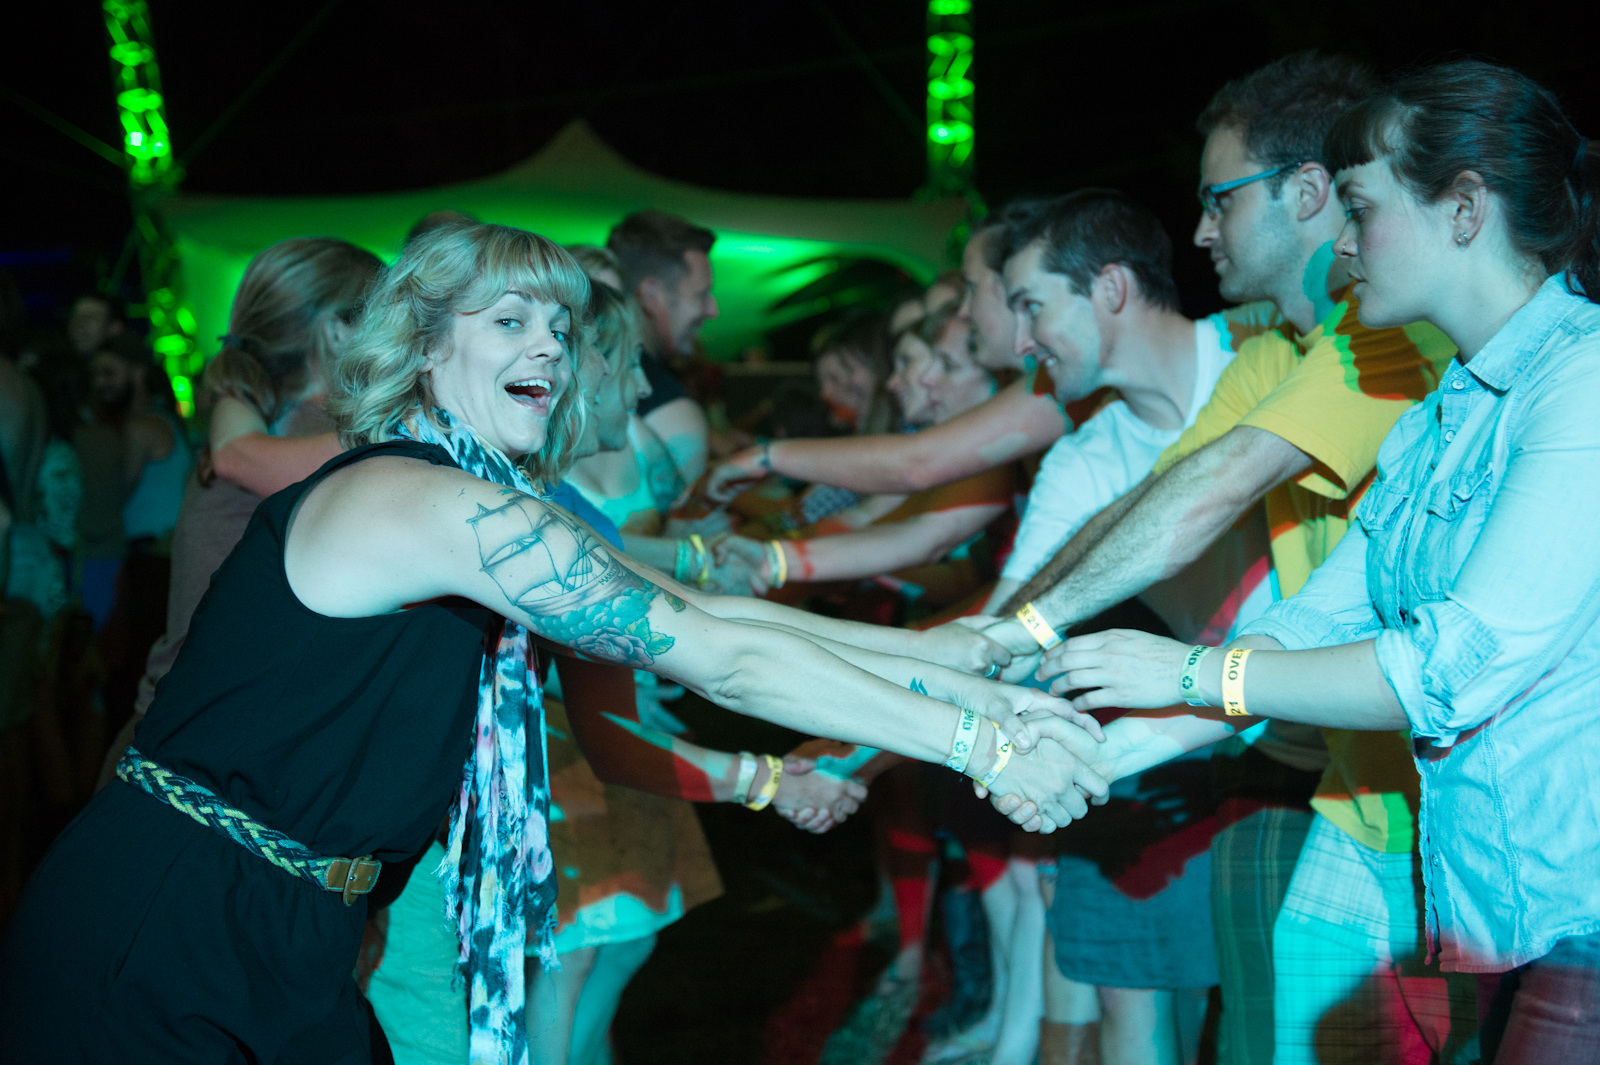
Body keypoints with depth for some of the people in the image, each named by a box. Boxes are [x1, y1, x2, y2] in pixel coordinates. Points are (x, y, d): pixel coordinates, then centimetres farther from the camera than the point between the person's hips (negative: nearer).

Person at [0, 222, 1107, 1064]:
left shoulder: (494, 512, 9)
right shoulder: (442, 504, -20)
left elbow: (707, 608, 5)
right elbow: (722, 660, -22)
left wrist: (958, 671, 1)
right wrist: (976, 742, -18)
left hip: (281, 953, 9)